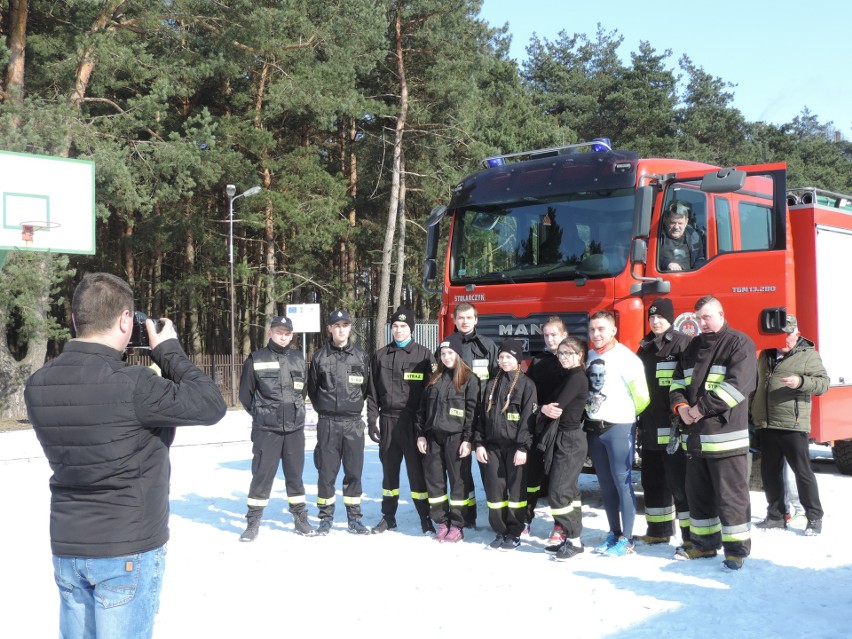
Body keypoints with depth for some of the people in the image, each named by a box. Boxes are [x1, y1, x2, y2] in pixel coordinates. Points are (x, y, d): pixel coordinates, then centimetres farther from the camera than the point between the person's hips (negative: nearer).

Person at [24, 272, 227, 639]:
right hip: (127, 551, -6)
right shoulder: (131, 385, -23)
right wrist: (169, 350, -5)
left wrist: (110, 361, 7)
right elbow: (211, 406, -14)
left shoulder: (37, 386, -3)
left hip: (66, 547, 6)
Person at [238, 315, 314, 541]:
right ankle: (253, 522, 8)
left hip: (295, 429, 3)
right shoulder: (256, 360, -3)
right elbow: (245, 395, 4)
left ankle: (300, 519, 20)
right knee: (262, 474, -2)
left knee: (295, 474, 10)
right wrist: (263, 415, 8)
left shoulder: (298, 359, 8)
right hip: (266, 429, -3)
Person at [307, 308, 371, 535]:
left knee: (354, 471, 5)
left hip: (354, 423, 1)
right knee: (326, 471, 3)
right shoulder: (320, 357, 1)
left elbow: (366, 387, 12)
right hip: (328, 423, -1)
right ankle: (326, 517, 15)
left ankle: (354, 518, 14)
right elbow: (312, 388, 11)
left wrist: (354, 405, 11)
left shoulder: (360, 355, 3)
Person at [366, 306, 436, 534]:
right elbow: (372, 392, 10)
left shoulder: (424, 355, 1)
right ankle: (388, 517, 21)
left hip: (413, 421, -3)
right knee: (389, 469, 11)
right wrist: (372, 421, 3)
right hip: (388, 420, 3)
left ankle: (425, 517, 9)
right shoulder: (380, 356, 11)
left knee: (417, 469, -1)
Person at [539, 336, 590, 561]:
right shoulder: (566, 376, 16)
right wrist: (545, 410, -4)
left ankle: (574, 540, -5)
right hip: (562, 439, 10)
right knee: (569, 491, 11)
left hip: (570, 441, -10)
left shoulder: (577, 378, -13)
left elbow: (557, 407, -17)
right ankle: (568, 537, 16)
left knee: (559, 492, -11)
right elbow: (554, 409, 14)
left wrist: (542, 408, 1)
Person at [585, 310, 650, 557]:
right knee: (606, 484, 12)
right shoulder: (589, 357, 11)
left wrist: (628, 415, 2)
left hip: (619, 428, -7)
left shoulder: (625, 357, -11)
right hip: (593, 429, 7)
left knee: (622, 483, -2)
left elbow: (641, 395, -12)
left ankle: (626, 539, 4)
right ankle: (614, 533, 22)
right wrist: (588, 421, 15)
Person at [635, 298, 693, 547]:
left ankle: (693, 536, -1)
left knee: (680, 482, -7)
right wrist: (637, 422, 19)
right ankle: (659, 530, 26)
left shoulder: (682, 344, -6)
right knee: (653, 481, 14)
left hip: (674, 428, -8)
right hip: (650, 429, 8)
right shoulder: (645, 349, 16)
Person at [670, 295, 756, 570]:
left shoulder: (739, 343, -5)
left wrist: (702, 408, -16)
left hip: (726, 434, -7)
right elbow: (678, 381, 19)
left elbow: (738, 383, -17)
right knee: (698, 493, 14)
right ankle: (703, 543, 25)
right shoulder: (693, 347, 17)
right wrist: (681, 406, -2)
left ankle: (737, 548, 6)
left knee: (731, 494, -3)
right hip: (696, 434, 7)